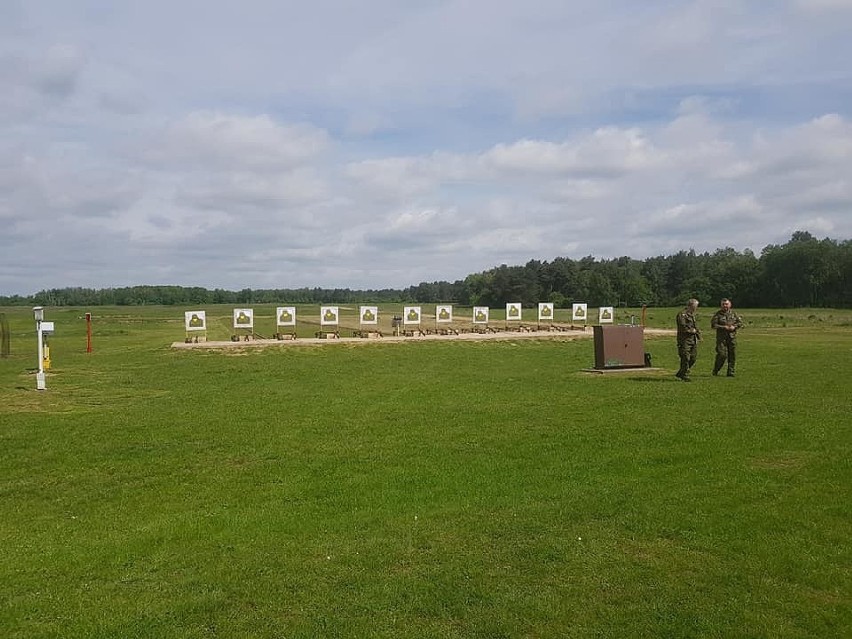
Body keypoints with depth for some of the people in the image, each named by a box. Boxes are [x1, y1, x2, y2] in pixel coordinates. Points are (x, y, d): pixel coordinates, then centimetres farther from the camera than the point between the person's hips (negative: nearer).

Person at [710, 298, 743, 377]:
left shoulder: (733, 313, 12)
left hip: (732, 337, 4)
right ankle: (715, 371, 6)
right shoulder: (717, 314, 0)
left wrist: (734, 327, -7)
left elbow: (740, 322, 13)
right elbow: (713, 325, -8)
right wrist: (723, 327, -16)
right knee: (722, 355, -12)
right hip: (721, 337, -4)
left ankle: (731, 372, 12)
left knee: (732, 355, 3)